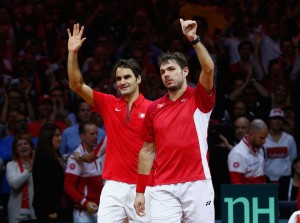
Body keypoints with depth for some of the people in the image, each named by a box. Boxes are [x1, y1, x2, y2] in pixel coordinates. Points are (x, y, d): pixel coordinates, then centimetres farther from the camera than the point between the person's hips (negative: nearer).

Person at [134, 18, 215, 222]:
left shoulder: (199, 100, 3)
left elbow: (209, 69, -17)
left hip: (197, 184, -2)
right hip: (164, 188, 2)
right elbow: (147, 150, 15)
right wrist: (140, 191, 11)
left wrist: (194, 39, -26)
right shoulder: (154, 108, 12)